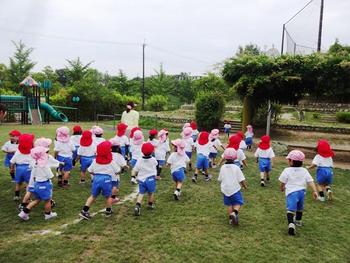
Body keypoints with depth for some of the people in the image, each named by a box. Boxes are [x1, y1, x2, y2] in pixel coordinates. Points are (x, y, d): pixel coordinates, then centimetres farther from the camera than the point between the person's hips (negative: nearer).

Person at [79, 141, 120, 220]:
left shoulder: (96, 160, 7)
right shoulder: (111, 161, -1)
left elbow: (90, 171, 10)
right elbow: (117, 171, 3)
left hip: (96, 178, 3)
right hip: (106, 179, -3)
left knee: (93, 196, 17)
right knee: (108, 196, 19)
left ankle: (84, 211, 11)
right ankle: (108, 211, 31)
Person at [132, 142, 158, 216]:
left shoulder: (139, 160, -7)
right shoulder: (153, 160, -9)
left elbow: (134, 170, -5)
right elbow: (156, 164, 15)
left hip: (141, 179, 1)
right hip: (150, 179, -1)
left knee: (141, 193, 7)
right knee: (151, 193, 19)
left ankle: (138, 205, -11)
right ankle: (150, 204, 35)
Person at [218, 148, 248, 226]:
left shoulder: (223, 167, -3)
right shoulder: (236, 168, -11)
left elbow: (220, 179, 5)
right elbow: (241, 179, -7)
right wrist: (244, 185, 12)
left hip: (225, 189, 3)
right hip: (235, 189, -3)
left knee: (229, 204, 16)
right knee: (238, 203, 7)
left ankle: (231, 218, 13)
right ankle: (235, 212, -19)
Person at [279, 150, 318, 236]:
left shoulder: (287, 170, -5)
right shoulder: (304, 171, 8)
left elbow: (282, 181, 1)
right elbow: (310, 181, -1)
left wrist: (282, 188, 21)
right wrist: (314, 191, -5)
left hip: (291, 192, -6)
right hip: (302, 191, 6)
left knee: (291, 209, -15)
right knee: (300, 208, 26)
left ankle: (291, 224, -36)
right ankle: (298, 221, 47)